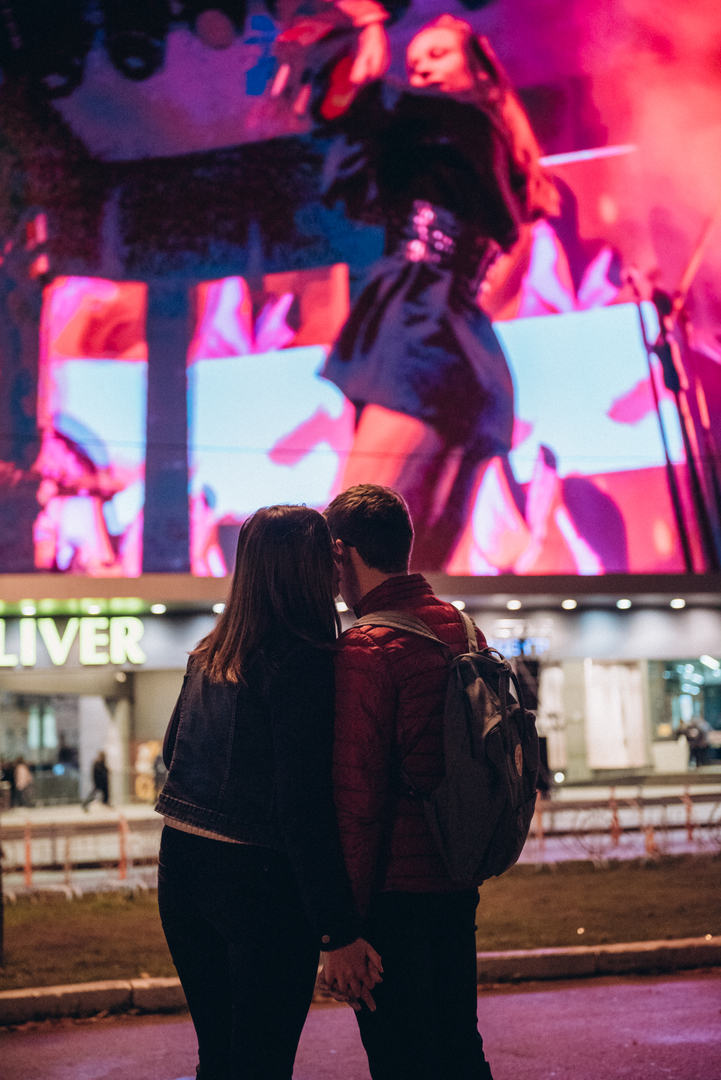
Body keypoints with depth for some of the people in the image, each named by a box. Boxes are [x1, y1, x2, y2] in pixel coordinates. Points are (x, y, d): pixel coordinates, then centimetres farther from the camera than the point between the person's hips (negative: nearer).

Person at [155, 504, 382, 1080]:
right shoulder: (307, 661, -15)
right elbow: (304, 805, -19)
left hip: (182, 865, 7)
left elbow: (174, 751, 21)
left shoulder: (207, 656, 7)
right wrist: (341, 930, -17)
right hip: (261, 880, -7)